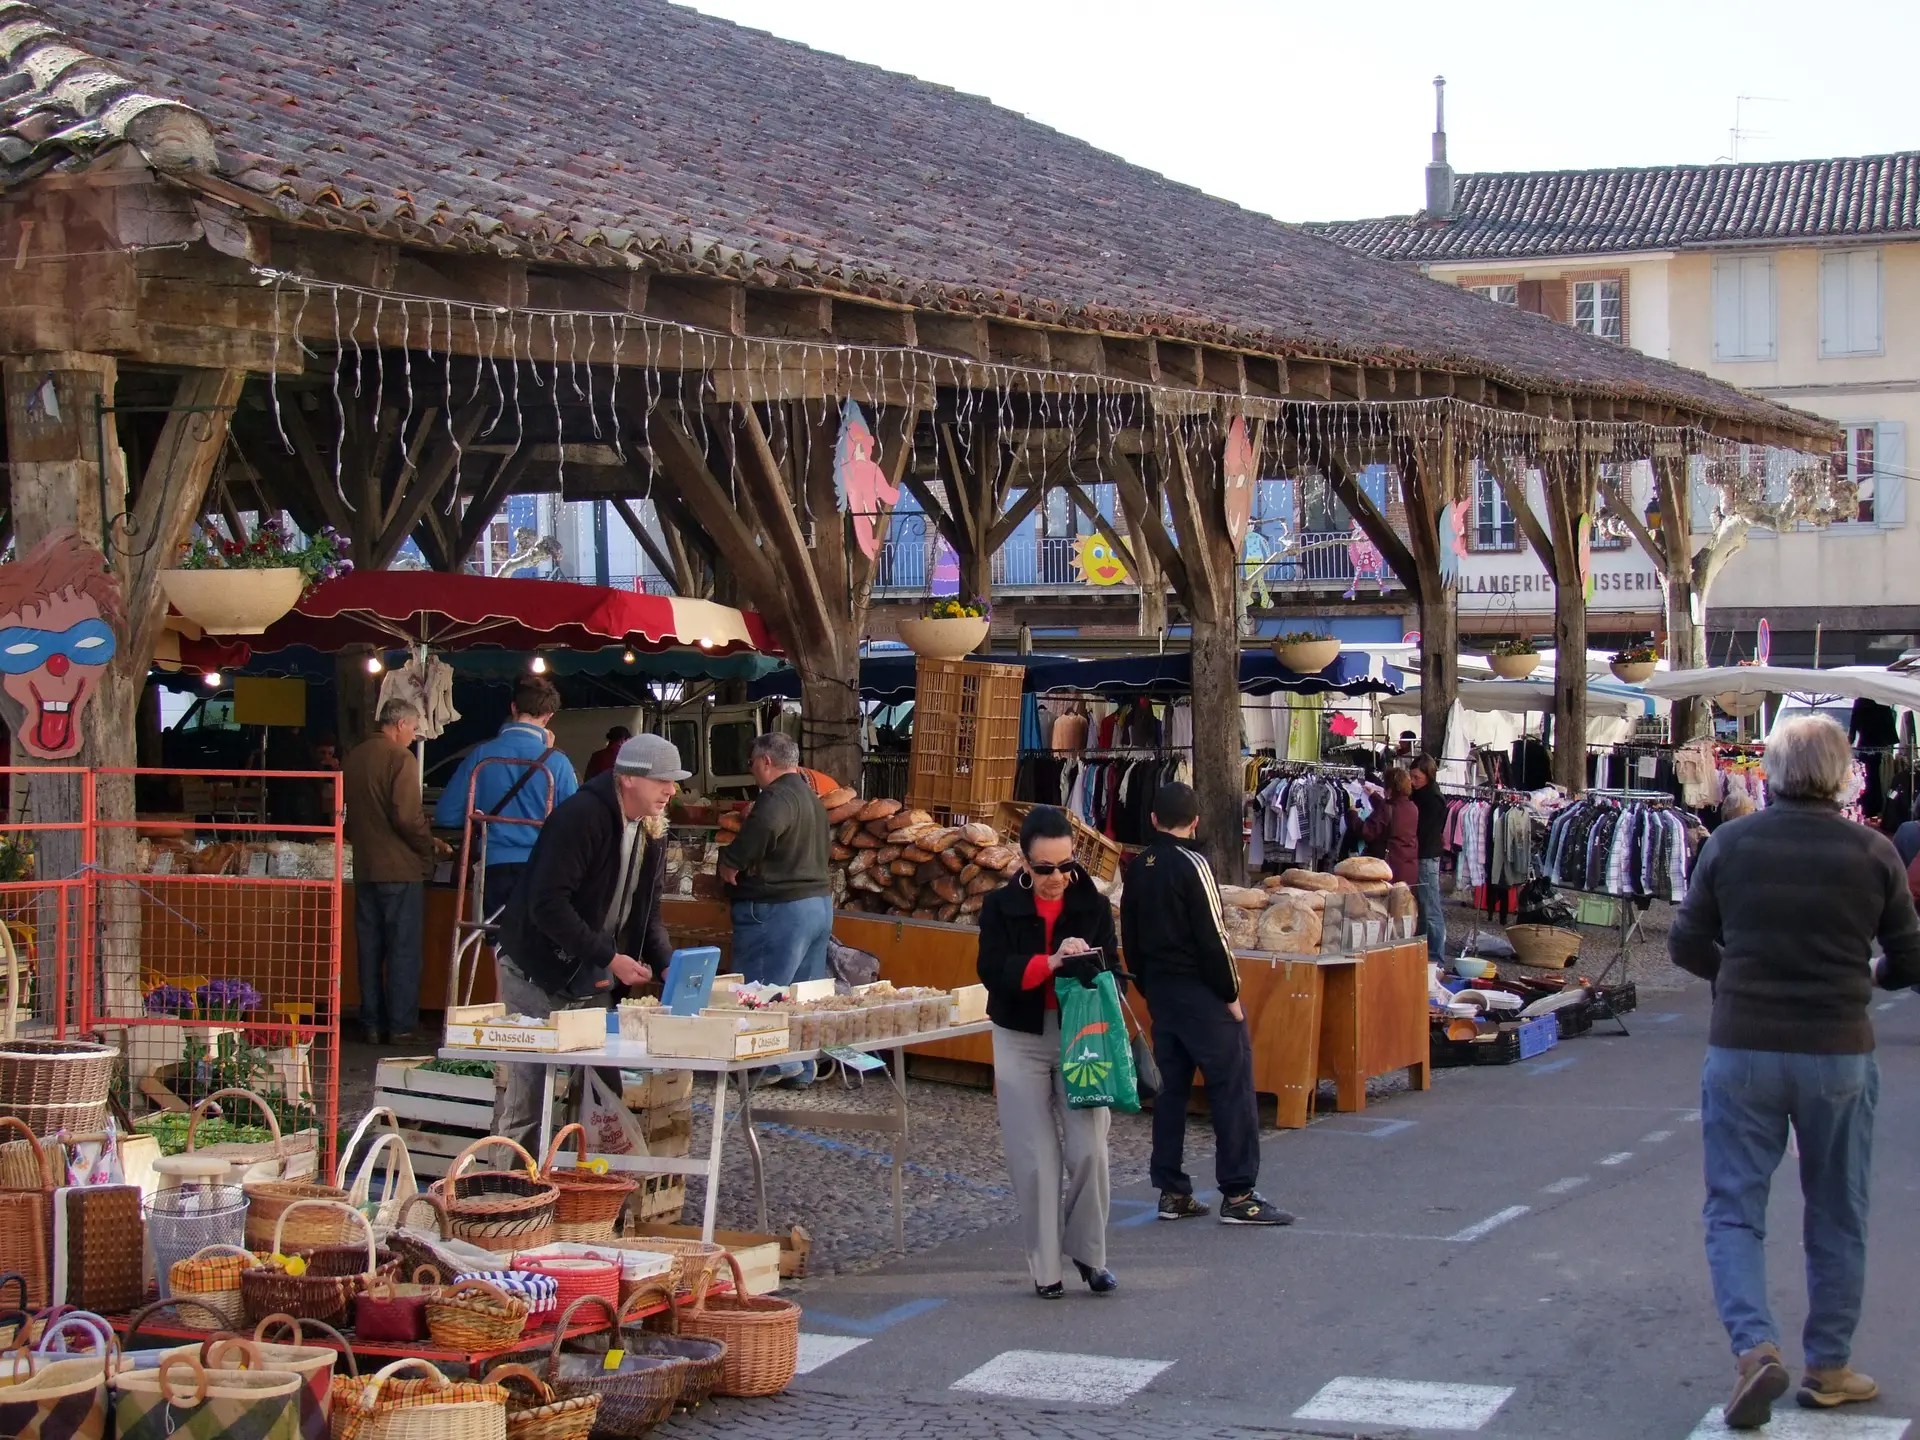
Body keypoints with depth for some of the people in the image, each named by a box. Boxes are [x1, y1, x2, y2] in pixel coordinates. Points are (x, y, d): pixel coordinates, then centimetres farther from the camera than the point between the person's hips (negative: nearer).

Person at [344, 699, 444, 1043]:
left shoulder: (355, 757, 10)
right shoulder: (401, 758, -13)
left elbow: (347, 814, 16)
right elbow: (407, 816, -20)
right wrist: (431, 846, -5)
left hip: (364, 867, 7)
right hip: (400, 868, -7)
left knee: (370, 948, 10)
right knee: (404, 950, -1)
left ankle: (373, 1024, 12)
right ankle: (401, 1025, -1)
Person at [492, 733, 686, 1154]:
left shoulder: (652, 829, 6)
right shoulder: (580, 816, -21)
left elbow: (647, 910, 14)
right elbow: (547, 904, -26)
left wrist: (667, 962, -4)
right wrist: (610, 958, -27)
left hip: (594, 981, 8)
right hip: (539, 973, -8)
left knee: (606, 1093, 6)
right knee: (528, 1093, -6)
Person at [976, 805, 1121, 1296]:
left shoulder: (1093, 906, -1)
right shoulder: (1002, 906, -4)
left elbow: (1111, 974, -3)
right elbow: (992, 971, -15)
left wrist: (1087, 966, -26)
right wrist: (1051, 963, -27)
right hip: (1021, 1042, 0)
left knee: (1089, 1150, -5)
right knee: (1035, 1159, 1)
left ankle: (1089, 1254, 13)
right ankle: (1045, 1268, 12)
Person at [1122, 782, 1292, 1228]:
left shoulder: (1138, 868, 8)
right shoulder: (1192, 865, -14)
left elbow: (1130, 937, 13)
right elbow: (1212, 937, -17)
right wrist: (1231, 994, -9)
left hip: (1160, 991, 8)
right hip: (1200, 992, -8)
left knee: (1170, 1087, 12)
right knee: (1232, 1087, -4)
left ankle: (1171, 1191, 13)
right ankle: (1238, 1195, -6)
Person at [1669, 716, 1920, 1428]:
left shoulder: (1730, 843, -4)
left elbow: (1686, 946, 1)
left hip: (1742, 1052, 0)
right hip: (1839, 1055, 0)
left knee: (1734, 1209, 7)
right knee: (1837, 1219, 14)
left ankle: (1756, 1346, -13)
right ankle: (1828, 1368, 21)